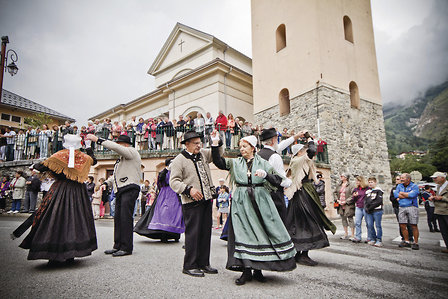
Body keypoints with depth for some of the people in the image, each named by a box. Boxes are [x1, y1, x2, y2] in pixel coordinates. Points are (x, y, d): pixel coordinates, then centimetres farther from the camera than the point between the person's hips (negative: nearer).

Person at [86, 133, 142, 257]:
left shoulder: (132, 151, 0)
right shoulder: (121, 158, 27)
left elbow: (116, 147, -17)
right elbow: (115, 175, 30)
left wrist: (97, 140, -14)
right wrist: (106, 183, 11)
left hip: (130, 189, -9)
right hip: (120, 190, 9)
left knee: (125, 218, -11)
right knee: (118, 218, 7)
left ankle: (126, 248, -6)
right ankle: (118, 246, 15)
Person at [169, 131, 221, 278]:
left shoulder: (203, 153, 13)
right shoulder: (179, 160, -5)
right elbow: (174, 181, -9)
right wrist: (189, 189, -22)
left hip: (207, 200, 7)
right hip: (192, 202, -7)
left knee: (206, 232, 11)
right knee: (193, 233, -3)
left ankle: (203, 263, 23)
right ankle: (189, 266, 11)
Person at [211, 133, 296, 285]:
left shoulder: (263, 163, 6)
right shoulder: (235, 163, 11)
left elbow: (278, 181, 1)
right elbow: (218, 162, 1)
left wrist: (265, 174, -17)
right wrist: (215, 144, -8)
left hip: (260, 202, 0)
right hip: (241, 202, 1)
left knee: (260, 232, 2)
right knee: (243, 233, -3)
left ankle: (258, 269, 17)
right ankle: (246, 270, 6)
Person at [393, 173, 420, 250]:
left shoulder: (414, 186, 0)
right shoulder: (399, 186, 14)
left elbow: (412, 195, -16)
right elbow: (395, 194, -1)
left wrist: (402, 193, -3)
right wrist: (407, 195, -6)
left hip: (412, 207, -5)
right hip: (402, 208, 5)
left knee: (414, 226, -2)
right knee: (402, 226, 5)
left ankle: (416, 243, 8)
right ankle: (407, 241, 17)